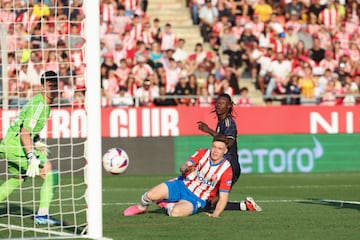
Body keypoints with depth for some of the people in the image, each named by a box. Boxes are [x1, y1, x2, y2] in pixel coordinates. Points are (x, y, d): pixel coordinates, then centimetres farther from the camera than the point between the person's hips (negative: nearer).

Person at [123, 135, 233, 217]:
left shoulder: (226, 169, -16)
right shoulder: (202, 153, -9)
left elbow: (223, 197, -14)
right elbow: (182, 168, -17)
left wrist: (215, 214, -29)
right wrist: (186, 167, -42)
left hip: (195, 199, -2)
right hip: (182, 185, 2)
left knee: (175, 212, -35)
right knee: (151, 195, -21)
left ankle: (168, 206, 3)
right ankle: (141, 207, 15)